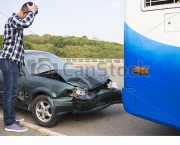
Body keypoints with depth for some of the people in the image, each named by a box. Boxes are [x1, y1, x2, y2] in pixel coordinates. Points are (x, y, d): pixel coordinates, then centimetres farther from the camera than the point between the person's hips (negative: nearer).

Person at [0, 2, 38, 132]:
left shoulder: (16, 21, 19)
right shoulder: (13, 19, -12)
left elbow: (27, 23, 37)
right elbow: (26, 23, -31)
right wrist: (32, 11, -17)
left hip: (13, 61, 11)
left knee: (11, 91, 17)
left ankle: (11, 115, 28)